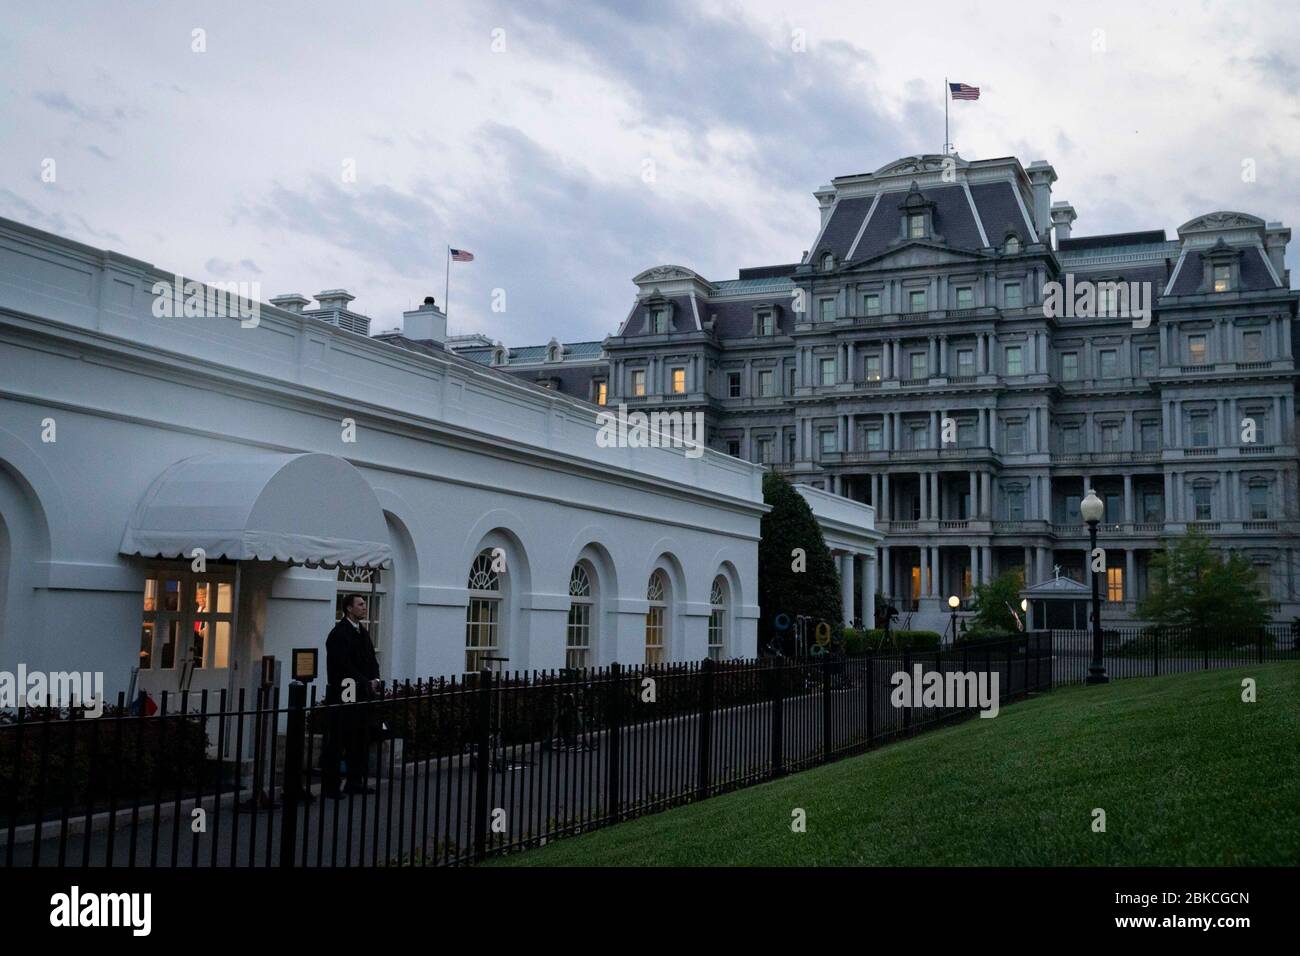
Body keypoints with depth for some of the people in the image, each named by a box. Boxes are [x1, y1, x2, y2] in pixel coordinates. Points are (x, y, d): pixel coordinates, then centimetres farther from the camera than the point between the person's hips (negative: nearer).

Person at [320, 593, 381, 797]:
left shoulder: (363, 632, 16)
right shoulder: (339, 633, -11)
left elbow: (371, 660, 18)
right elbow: (344, 666, -17)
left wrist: (375, 679, -1)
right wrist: (367, 683, -14)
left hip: (362, 696, 8)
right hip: (343, 696, -8)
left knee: (360, 741, 11)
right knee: (336, 743, -3)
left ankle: (356, 782, 19)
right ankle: (330, 786, 2)